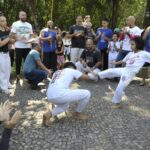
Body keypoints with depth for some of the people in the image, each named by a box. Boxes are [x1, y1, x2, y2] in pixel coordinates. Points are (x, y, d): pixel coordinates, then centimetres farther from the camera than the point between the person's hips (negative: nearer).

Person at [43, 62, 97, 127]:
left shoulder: (57, 72, 32)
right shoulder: (72, 70, 17)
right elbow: (88, 77, 22)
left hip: (50, 97, 8)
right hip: (60, 94, -7)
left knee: (65, 104, 39)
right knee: (87, 94, 7)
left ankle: (49, 114, 15)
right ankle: (78, 113, 25)